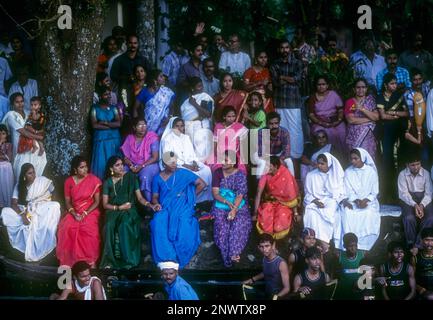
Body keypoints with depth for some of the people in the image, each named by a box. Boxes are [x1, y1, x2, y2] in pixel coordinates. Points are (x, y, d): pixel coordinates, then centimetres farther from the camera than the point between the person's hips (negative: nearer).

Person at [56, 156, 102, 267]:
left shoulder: (94, 180, -5)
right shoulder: (69, 181, 3)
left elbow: (97, 201, -4)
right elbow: (67, 201, 5)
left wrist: (85, 213, -15)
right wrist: (74, 214, -13)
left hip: (90, 212, -3)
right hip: (74, 212, 3)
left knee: (89, 229, -33)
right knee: (66, 228, -28)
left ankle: (90, 260, -17)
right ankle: (69, 260, -14)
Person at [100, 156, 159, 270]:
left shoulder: (131, 177, 4)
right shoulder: (108, 182, 7)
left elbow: (140, 198, 3)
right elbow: (105, 204, 5)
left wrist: (150, 205, -15)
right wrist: (119, 207, -10)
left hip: (129, 210, -1)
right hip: (113, 210, 1)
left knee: (125, 224, -36)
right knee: (110, 225, -34)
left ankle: (128, 260, -31)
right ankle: (109, 260, -29)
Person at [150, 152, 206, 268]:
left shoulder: (183, 173, 5)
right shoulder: (157, 178, 12)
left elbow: (202, 184, 6)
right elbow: (155, 197, 14)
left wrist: (190, 196, 6)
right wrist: (156, 204, -7)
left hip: (182, 207, -1)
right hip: (165, 209, 1)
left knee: (182, 228, -31)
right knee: (158, 224, -31)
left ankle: (179, 259, -13)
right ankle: (166, 258, -28)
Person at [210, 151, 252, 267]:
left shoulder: (240, 175, -6)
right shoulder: (218, 173, 0)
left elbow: (240, 195, -13)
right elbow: (215, 193, -4)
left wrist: (234, 210, -28)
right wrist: (227, 202, -20)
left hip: (238, 206, -1)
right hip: (221, 206, 1)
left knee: (238, 223, -30)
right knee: (222, 224, -27)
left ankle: (233, 253, -29)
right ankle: (230, 255, -24)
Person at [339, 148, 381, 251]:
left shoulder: (371, 171, 1)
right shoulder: (348, 172, 5)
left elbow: (375, 192, 0)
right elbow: (347, 192, 1)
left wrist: (366, 200, -17)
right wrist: (356, 201, -17)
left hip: (369, 202, -1)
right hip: (352, 202, 1)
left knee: (369, 215, -32)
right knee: (347, 214, -30)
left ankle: (363, 247, -24)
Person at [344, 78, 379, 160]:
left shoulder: (370, 100, 8)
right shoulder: (349, 102, 4)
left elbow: (376, 117, -3)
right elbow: (351, 120, -8)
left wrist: (362, 109, -14)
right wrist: (369, 119, -5)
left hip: (369, 136, 1)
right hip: (355, 136, -1)